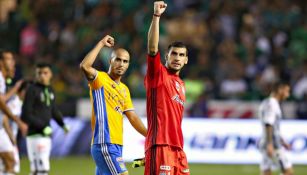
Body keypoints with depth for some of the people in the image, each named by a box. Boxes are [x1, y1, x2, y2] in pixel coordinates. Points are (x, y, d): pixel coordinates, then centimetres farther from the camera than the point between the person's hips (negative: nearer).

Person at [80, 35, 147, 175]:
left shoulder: (124, 90, 19)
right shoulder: (100, 79, -4)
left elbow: (133, 118, 19)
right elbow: (84, 66, -24)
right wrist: (101, 44, -16)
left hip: (116, 145, 8)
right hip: (104, 144, -8)